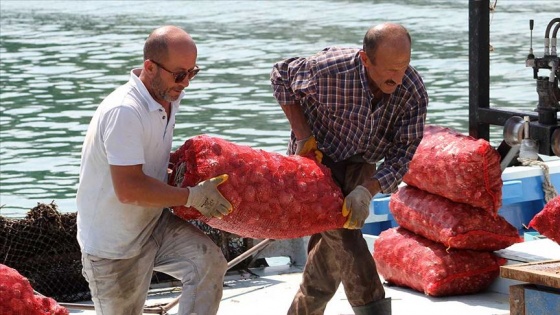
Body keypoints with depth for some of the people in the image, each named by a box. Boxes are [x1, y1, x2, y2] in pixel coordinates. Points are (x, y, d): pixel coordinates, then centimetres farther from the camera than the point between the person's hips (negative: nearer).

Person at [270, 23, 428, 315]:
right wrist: (303, 136, -17)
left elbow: (402, 154, -19)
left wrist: (366, 191, -34)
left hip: (359, 165, 4)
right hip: (316, 157, -4)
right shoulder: (329, 69, -31)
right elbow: (281, 76, -11)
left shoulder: (413, 93, -23)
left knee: (331, 253, 6)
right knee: (343, 238, -22)